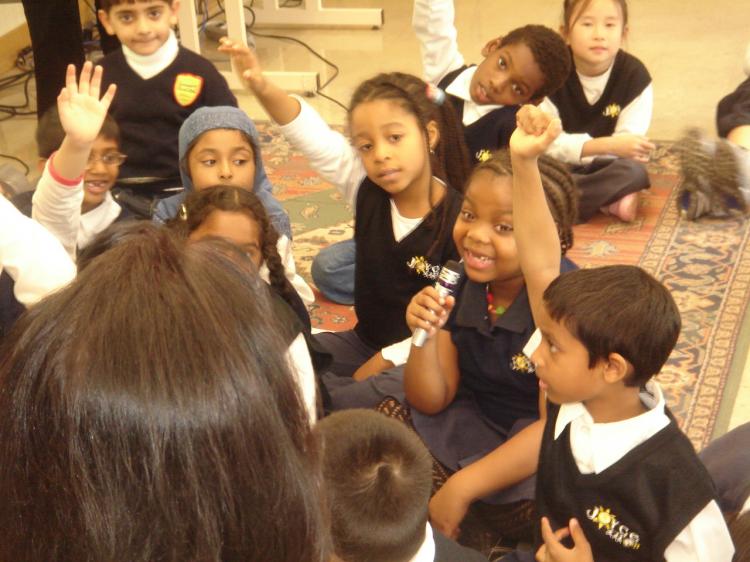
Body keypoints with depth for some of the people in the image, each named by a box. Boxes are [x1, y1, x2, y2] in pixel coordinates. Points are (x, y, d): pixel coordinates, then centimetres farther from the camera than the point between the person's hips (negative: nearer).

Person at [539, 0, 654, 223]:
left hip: (602, 167, 0)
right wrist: (607, 145, -33)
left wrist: (578, 149, -27)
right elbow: (546, 142, -21)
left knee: (633, 170, -33)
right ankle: (610, 198, -23)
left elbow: (627, 143, -15)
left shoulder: (635, 75, -11)